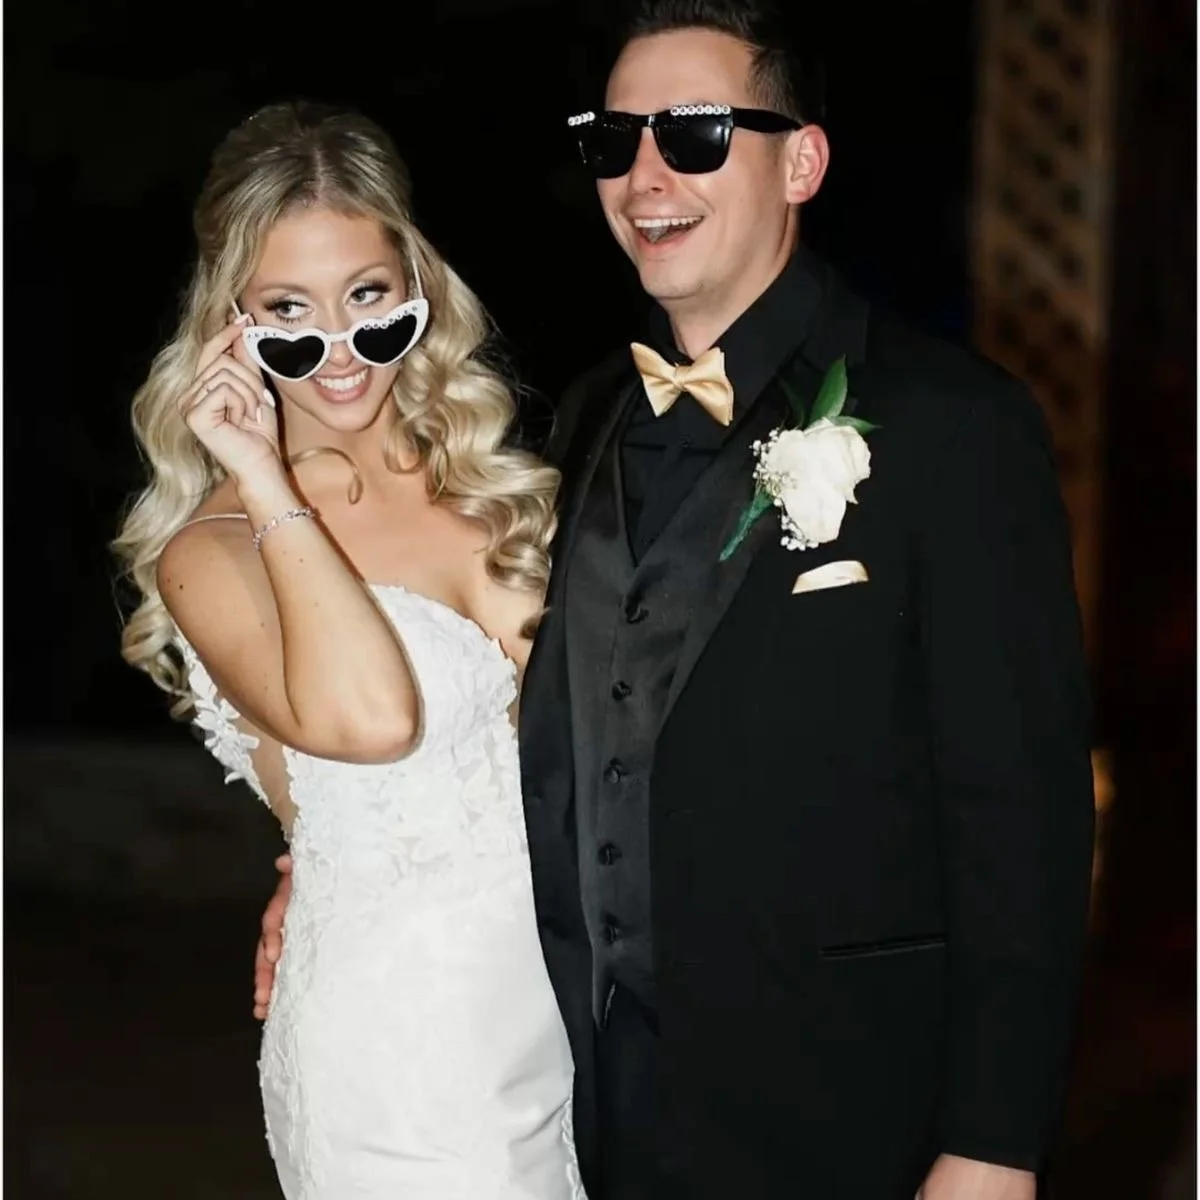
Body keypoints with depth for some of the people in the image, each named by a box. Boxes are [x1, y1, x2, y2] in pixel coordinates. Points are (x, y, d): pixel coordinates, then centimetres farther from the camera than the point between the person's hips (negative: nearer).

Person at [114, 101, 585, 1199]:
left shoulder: (494, 479, 3)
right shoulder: (215, 551, -12)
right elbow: (369, 718, -32)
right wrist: (268, 488, -23)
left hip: (574, 989, 5)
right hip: (396, 1045, -5)